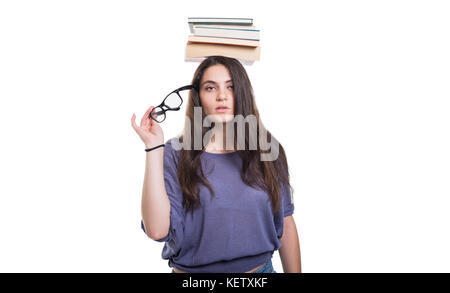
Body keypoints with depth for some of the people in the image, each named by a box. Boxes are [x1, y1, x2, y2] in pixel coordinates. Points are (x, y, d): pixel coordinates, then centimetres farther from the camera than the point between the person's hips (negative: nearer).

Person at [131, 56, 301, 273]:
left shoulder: (267, 150, -4)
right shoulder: (176, 153, -10)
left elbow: (285, 225, 1)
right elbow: (157, 230, -21)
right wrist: (153, 147, -23)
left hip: (260, 267, 2)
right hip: (191, 270, -1)